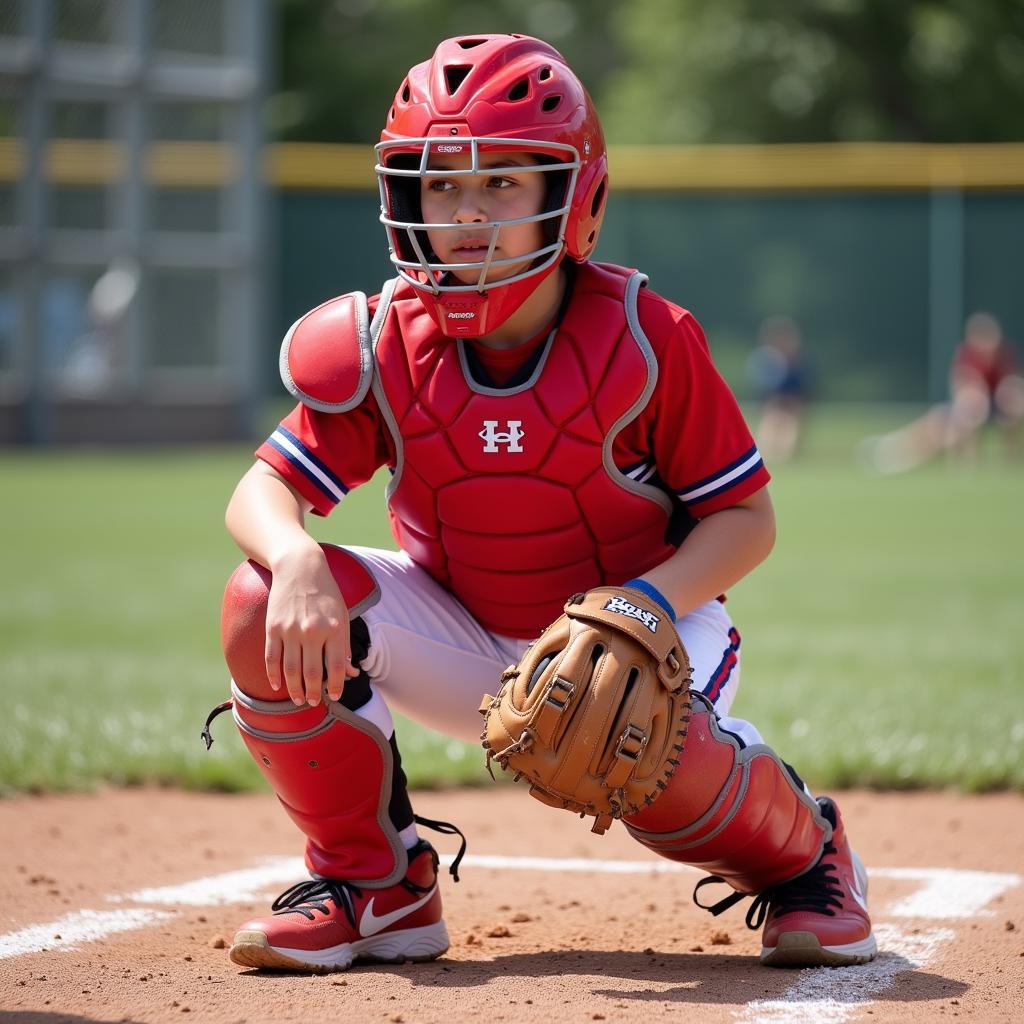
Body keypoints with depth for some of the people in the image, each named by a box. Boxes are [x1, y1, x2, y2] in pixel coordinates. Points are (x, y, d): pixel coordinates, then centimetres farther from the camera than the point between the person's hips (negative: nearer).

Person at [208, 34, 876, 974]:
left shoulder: (645, 340, -19)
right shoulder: (384, 347, -12)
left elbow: (745, 518, -13)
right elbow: (266, 490, -13)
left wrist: (647, 603, -32)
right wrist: (298, 561, -38)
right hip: (464, 645, 4)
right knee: (264, 609, -21)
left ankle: (799, 852, 2)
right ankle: (377, 888, -1)